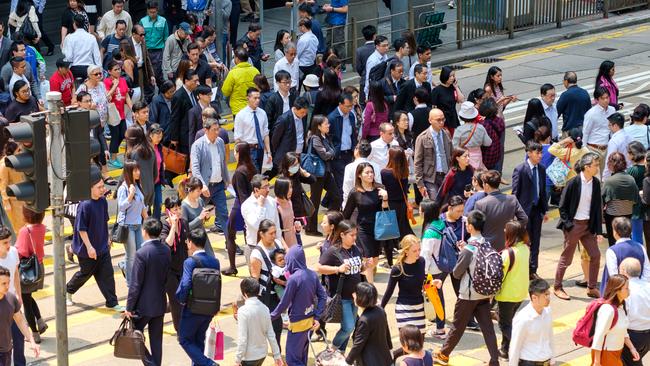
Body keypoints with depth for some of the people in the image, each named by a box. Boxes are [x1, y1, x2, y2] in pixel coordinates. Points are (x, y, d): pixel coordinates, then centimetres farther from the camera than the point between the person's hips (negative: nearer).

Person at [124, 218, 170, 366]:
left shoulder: (142, 253, -21)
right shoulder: (166, 250, -1)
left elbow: (136, 284, -18)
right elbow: (166, 277, 7)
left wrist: (129, 307, -9)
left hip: (144, 305, -6)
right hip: (160, 303, 6)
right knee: (156, 340, 15)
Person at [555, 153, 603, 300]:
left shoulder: (596, 183, -1)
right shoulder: (573, 183, -16)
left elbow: (598, 207, 5)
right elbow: (562, 206, -9)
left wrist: (598, 230, 2)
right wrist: (568, 224, -14)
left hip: (588, 225, 5)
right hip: (574, 225, -5)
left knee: (595, 255, 4)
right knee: (566, 257, 4)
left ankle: (592, 288, 17)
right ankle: (557, 287, 18)